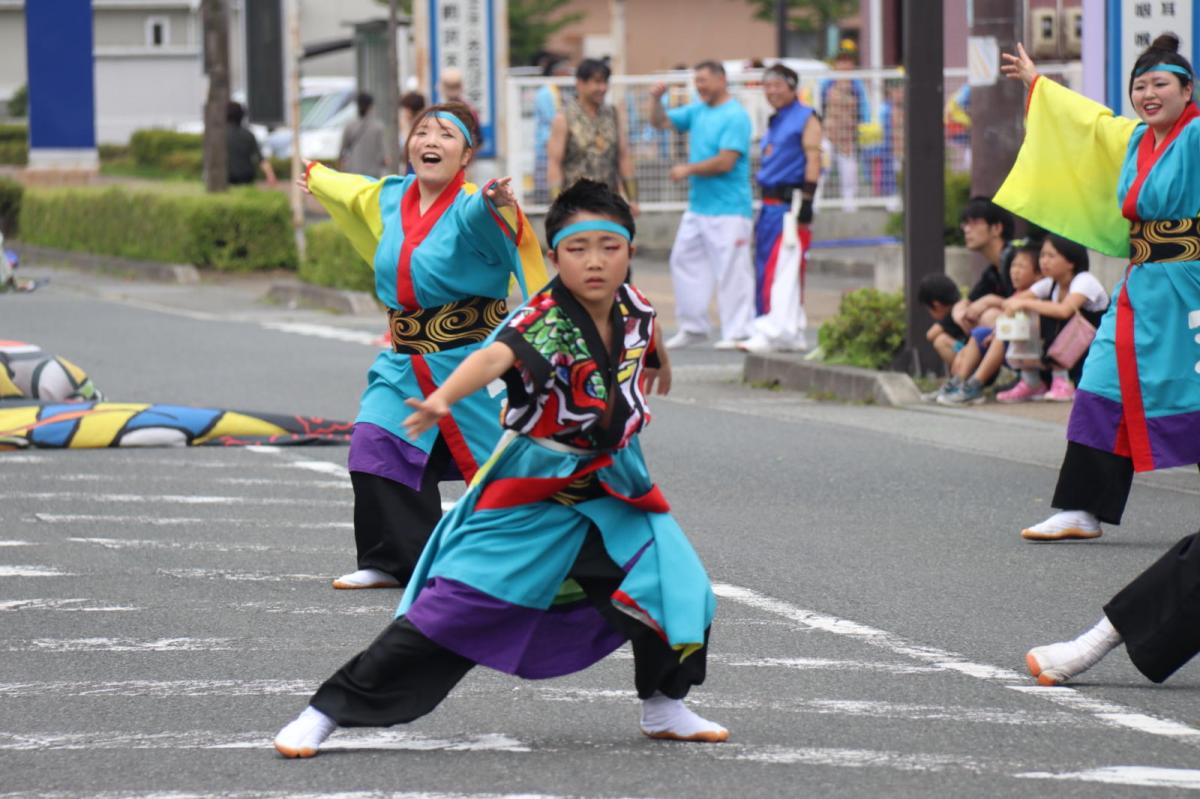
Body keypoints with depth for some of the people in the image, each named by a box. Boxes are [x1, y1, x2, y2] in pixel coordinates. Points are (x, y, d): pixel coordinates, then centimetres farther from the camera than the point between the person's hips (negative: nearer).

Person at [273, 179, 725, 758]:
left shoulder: (636, 310, -5)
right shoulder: (544, 320, -25)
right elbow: (495, 357, -47)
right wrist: (443, 399, -64)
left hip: (610, 490, 6)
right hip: (525, 493, -6)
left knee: (677, 590, -3)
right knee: (447, 610, -9)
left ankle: (664, 708, 25)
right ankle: (326, 712, -1)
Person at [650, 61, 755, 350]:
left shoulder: (735, 117, -12)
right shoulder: (697, 111, 13)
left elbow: (725, 162, -19)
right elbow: (661, 122, 23)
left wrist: (688, 169, -10)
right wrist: (657, 100, 3)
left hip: (728, 209, -9)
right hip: (697, 205, 9)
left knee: (732, 270, -7)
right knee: (684, 261, 12)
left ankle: (737, 332, -2)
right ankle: (693, 328, 21)